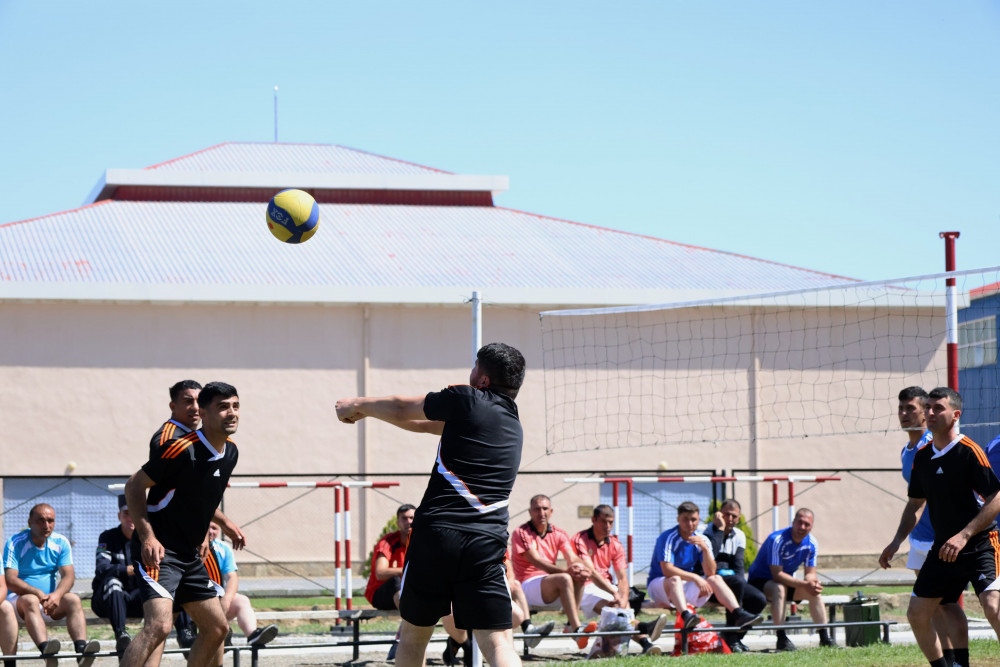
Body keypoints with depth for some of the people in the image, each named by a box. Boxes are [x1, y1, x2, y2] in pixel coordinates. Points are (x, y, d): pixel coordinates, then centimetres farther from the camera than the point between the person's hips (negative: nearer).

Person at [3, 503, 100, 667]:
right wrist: (39, 593, -28)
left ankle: (81, 647, -47)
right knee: (31, 601, -36)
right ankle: (45, 648, -61)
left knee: (74, 600, -24)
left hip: (51, 600, 4)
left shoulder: (61, 543, 6)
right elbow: (10, 580, -15)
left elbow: (68, 576, -3)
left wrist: (57, 594, -26)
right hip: (19, 599, -4)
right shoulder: (15, 544, -6)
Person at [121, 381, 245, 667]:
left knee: (216, 627, 13)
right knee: (159, 625, -26)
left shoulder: (230, 453, 8)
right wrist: (147, 536, -22)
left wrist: (224, 522, 27)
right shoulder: (183, 449, -19)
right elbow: (134, 485, -14)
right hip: (159, 550, -9)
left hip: (190, 556, 9)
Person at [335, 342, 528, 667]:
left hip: (436, 533, -3)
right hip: (486, 543, 3)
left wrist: (359, 405, 36)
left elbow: (401, 409, 16)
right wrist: (367, 409, 38)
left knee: (413, 635, 17)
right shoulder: (513, 424, 21)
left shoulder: (467, 400, 1)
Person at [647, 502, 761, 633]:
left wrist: (705, 548, -21)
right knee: (675, 579, -36)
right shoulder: (668, 538, -14)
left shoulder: (701, 540, 2)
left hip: (686, 588, 6)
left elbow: (711, 572, -7)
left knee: (716, 579, -12)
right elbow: (667, 570, -25)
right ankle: (686, 616, -60)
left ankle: (739, 614, -28)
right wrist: (695, 577, -29)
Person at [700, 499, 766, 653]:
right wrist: (719, 529, -22)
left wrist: (741, 586, -13)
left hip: (729, 579, 7)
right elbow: (709, 559, -26)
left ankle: (735, 637, 3)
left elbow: (739, 565, 6)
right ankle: (731, 638, -27)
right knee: (736, 582, -35)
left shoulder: (739, 536, 12)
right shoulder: (708, 531, -9)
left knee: (759, 599, -15)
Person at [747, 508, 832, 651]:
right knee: (780, 589, -37)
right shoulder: (777, 540, -27)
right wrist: (804, 584, -37)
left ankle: (824, 637, -8)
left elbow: (810, 573, -4)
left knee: (814, 592, -12)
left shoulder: (811, 543, -5)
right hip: (760, 581, -7)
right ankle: (781, 639, -41)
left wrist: (812, 582, -30)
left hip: (788, 580, 7)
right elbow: (777, 575, -30)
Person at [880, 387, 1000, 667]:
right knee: (917, 614, 5)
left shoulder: (969, 451, -13)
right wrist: (897, 541, 10)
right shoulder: (922, 457, 8)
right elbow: (915, 503, 21)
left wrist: (964, 535, -22)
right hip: (942, 548, 7)